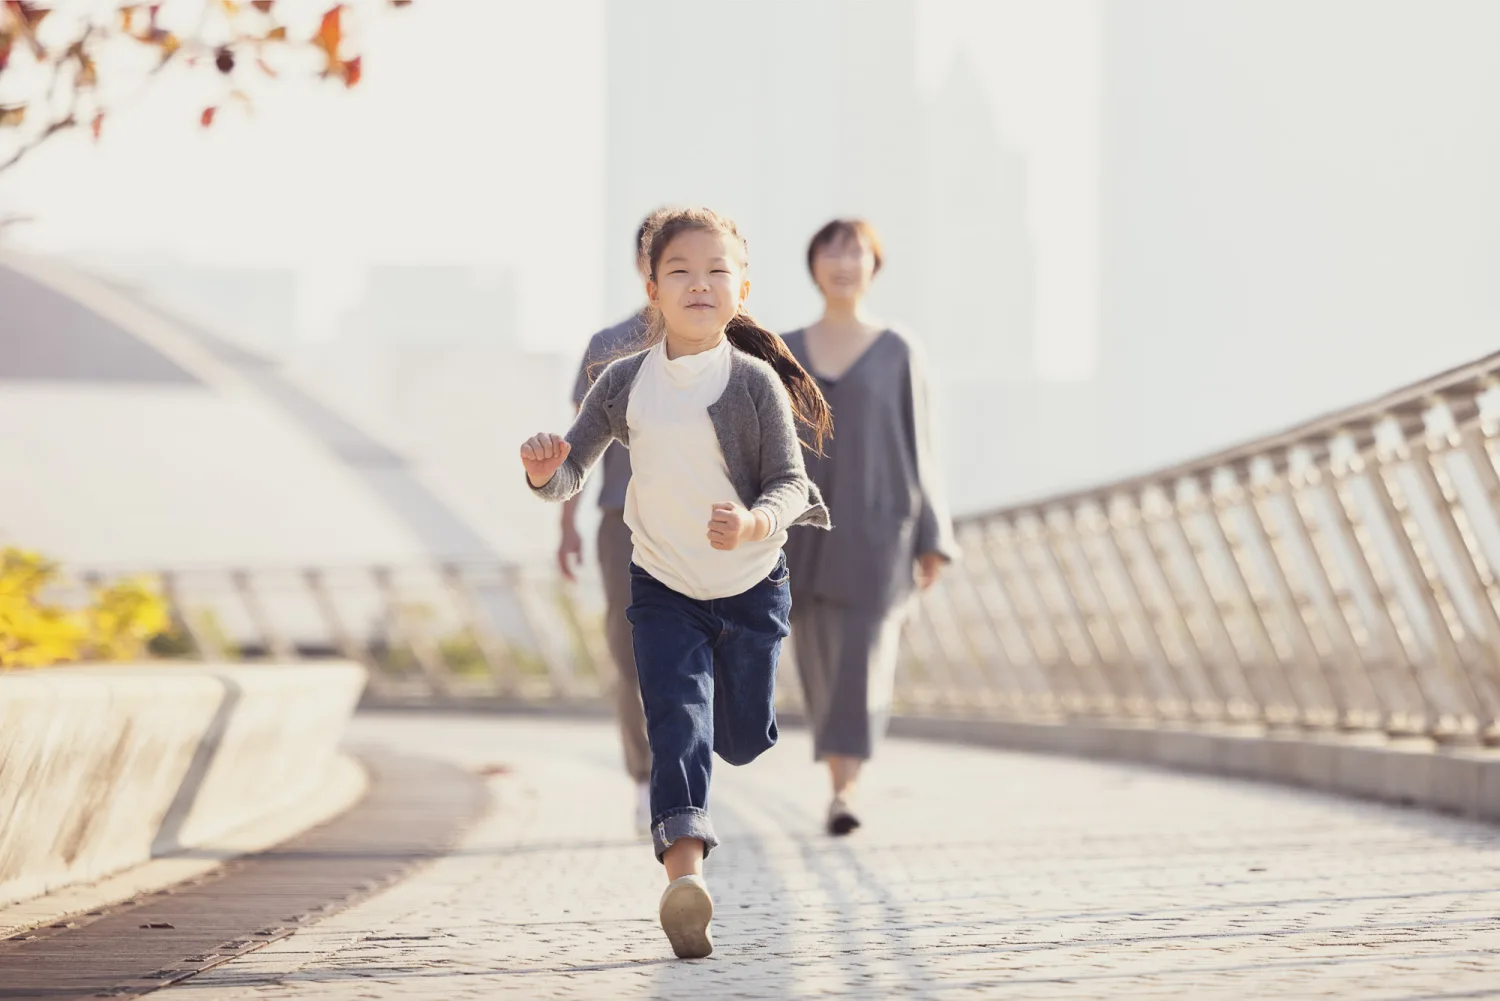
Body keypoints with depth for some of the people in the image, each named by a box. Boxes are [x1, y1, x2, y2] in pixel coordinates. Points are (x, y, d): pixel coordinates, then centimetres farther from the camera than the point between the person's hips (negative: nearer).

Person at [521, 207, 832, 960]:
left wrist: (754, 522, -36)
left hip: (751, 587, 0)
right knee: (677, 723, -18)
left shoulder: (756, 382, -14)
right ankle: (684, 874, -29)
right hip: (663, 590, 0)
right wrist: (543, 472, -29)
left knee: (742, 740, 13)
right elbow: (571, 474, -5)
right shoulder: (623, 384, -8)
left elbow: (790, 483, -14)